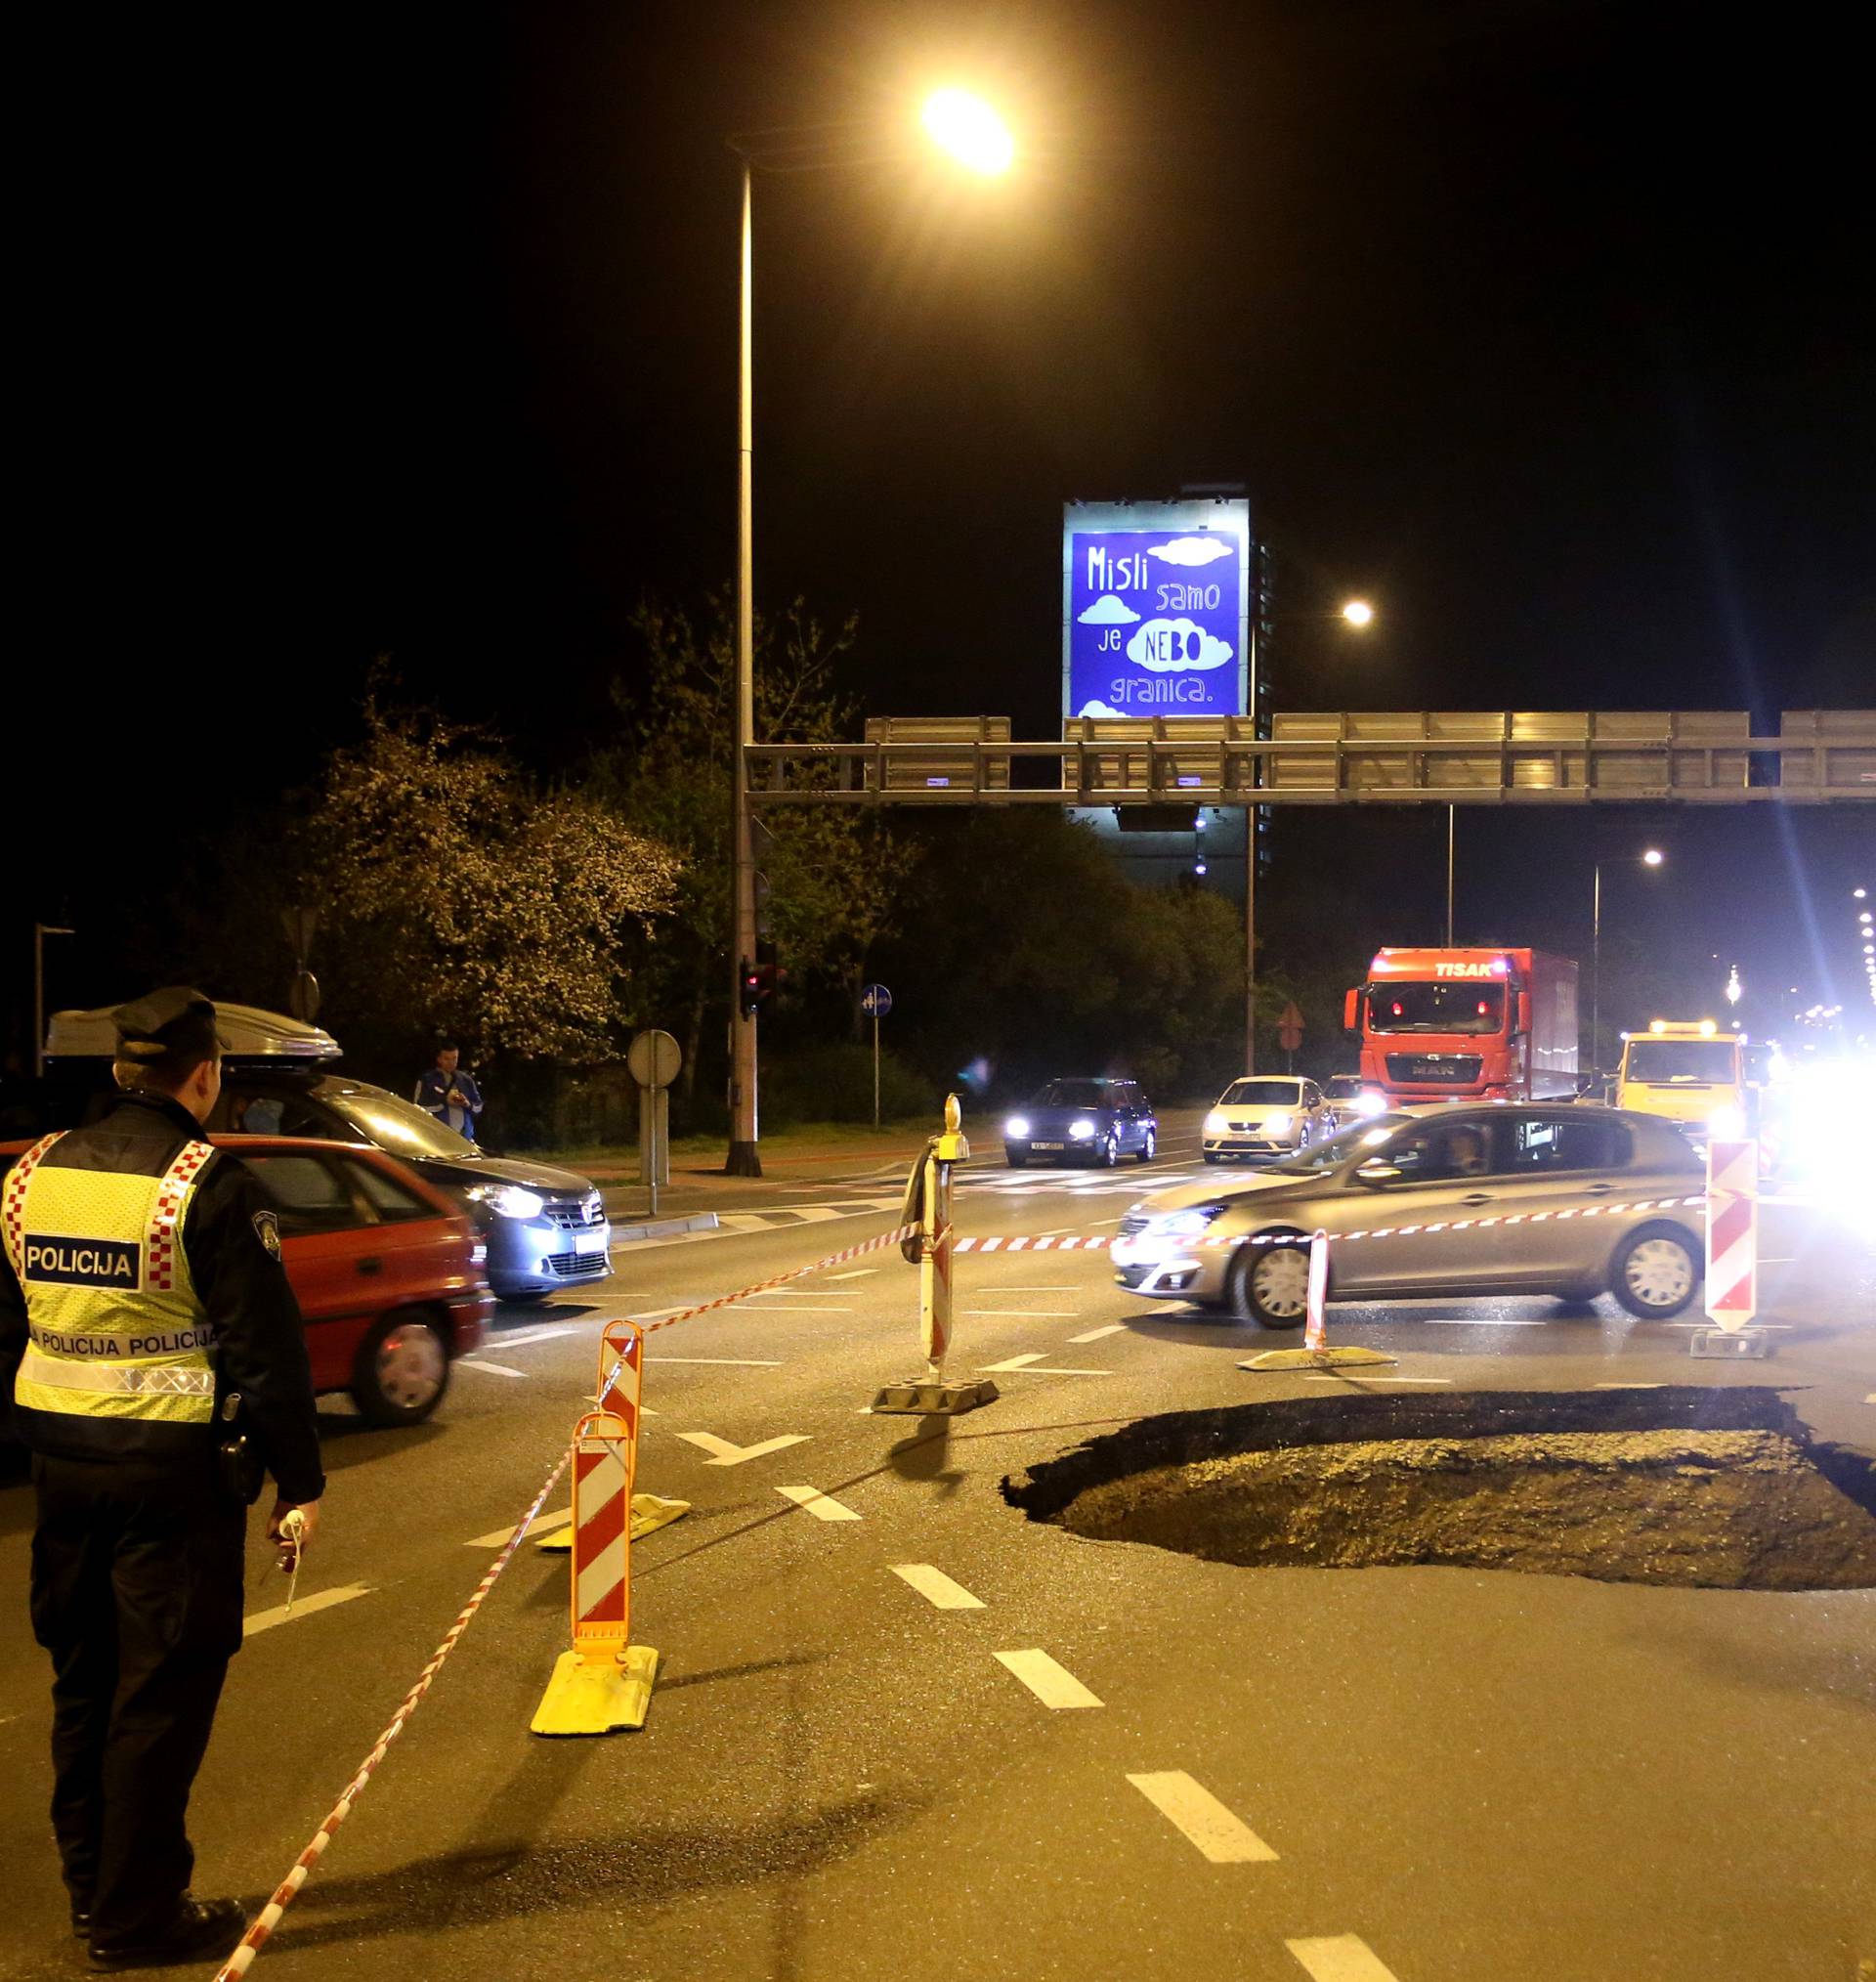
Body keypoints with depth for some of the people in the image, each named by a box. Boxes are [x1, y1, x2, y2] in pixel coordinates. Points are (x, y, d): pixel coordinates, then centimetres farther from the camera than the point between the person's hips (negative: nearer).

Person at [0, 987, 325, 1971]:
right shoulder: (209, 1186, -14)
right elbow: (267, 1349, -13)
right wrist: (299, 1481, -6)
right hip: (176, 1471, -6)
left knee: (84, 1681, 18)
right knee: (162, 1694, 3)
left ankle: (91, 1885, 30)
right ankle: (136, 1915, 10)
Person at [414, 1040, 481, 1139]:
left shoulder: (466, 1080, 15)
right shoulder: (427, 1080, 3)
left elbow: (478, 1106, 16)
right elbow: (419, 1108, -5)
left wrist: (468, 1104, -6)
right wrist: (444, 1102, -13)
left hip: (464, 1137, 4)